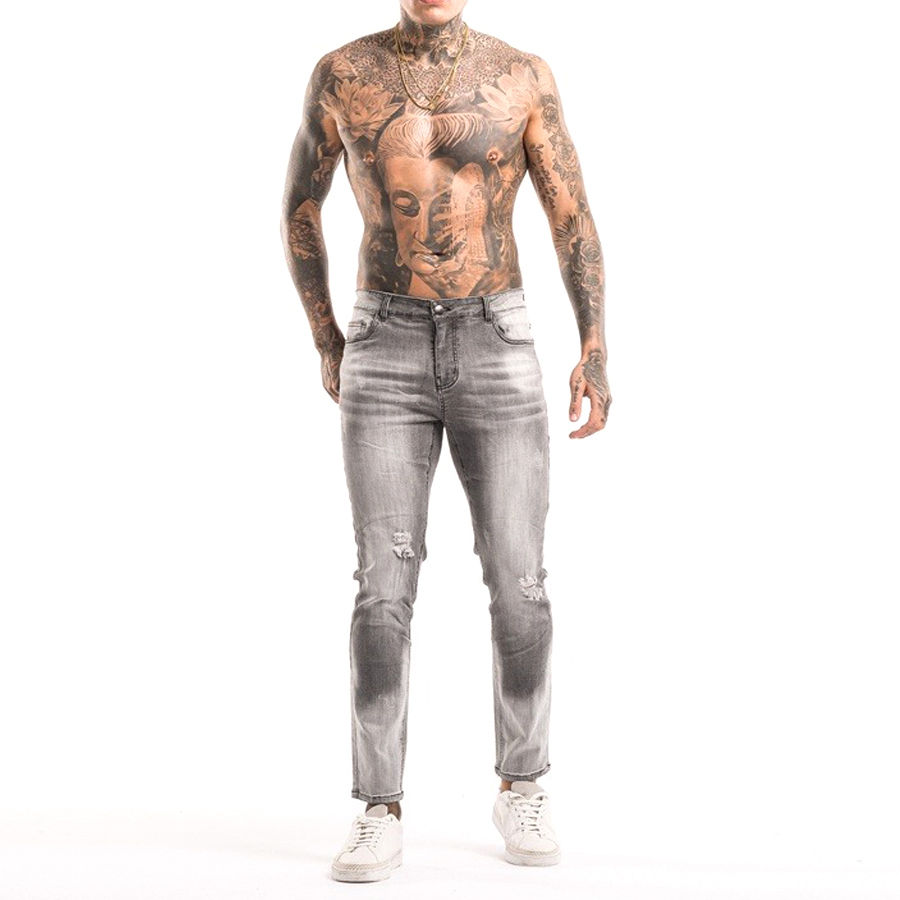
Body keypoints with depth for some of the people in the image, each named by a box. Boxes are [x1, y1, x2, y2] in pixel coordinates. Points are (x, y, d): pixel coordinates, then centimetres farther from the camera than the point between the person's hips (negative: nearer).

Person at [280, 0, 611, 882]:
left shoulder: (523, 74, 3)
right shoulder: (341, 73, 4)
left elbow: (574, 219, -1)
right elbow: (299, 207, 15)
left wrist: (596, 351, -13)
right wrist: (325, 342, 11)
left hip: (496, 352, 0)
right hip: (387, 354, 0)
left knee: (518, 586, -2)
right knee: (384, 590, -8)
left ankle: (521, 789, 18)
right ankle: (379, 816, 3)